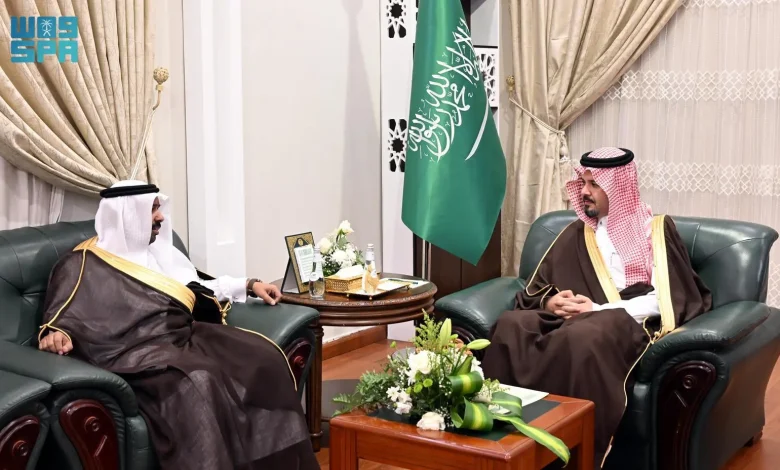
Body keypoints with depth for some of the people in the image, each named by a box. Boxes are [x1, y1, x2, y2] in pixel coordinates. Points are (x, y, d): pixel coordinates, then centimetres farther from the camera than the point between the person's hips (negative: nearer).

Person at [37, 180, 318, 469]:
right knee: (196, 383, -39)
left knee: (263, 357, -17)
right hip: (136, 349, -7)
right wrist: (56, 335, -28)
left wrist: (249, 286, 27)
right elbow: (64, 317, -4)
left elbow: (198, 287, 31)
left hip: (186, 335, 7)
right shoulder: (84, 264, 2)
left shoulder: (159, 250, 22)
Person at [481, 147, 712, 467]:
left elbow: (670, 298, -3)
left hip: (629, 327, -4)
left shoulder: (656, 229, 10)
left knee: (582, 336, -40)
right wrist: (551, 303, -4)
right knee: (511, 325, -28)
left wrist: (600, 310, -11)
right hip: (569, 320, 4)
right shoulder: (575, 234, 23)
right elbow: (534, 290, 22)